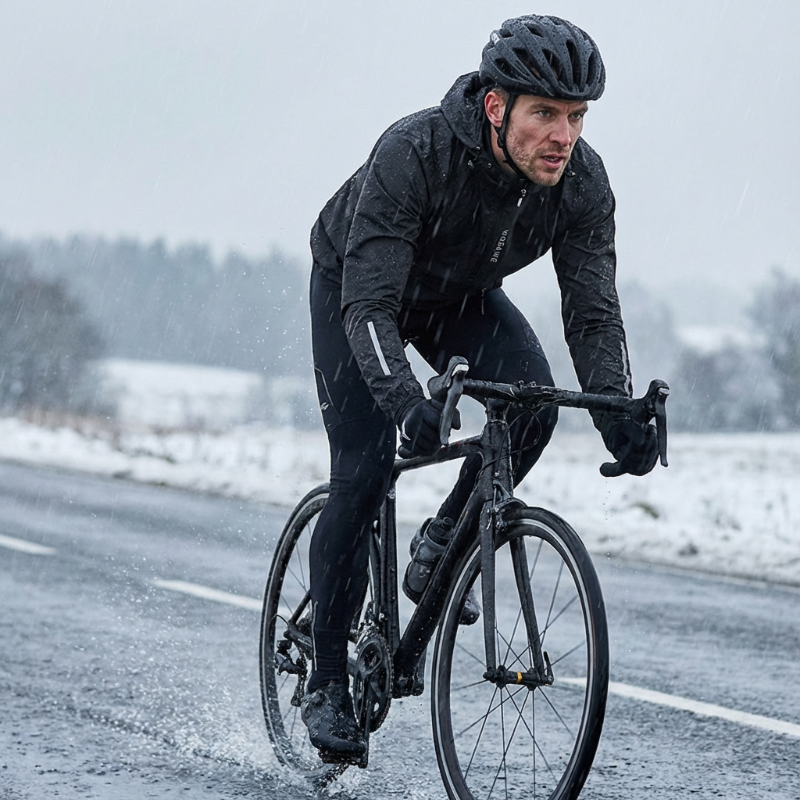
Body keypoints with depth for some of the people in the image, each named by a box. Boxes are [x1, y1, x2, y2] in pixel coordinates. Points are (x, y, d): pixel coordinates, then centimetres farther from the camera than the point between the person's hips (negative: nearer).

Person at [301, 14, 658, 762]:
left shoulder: (583, 181, -26)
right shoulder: (414, 152, -39)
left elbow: (593, 312, -24)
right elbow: (369, 304, -42)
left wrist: (617, 412, -41)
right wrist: (405, 400, -58)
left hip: (461, 295, 4)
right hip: (354, 284, -4)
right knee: (364, 471, -16)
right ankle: (326, 683, -2)